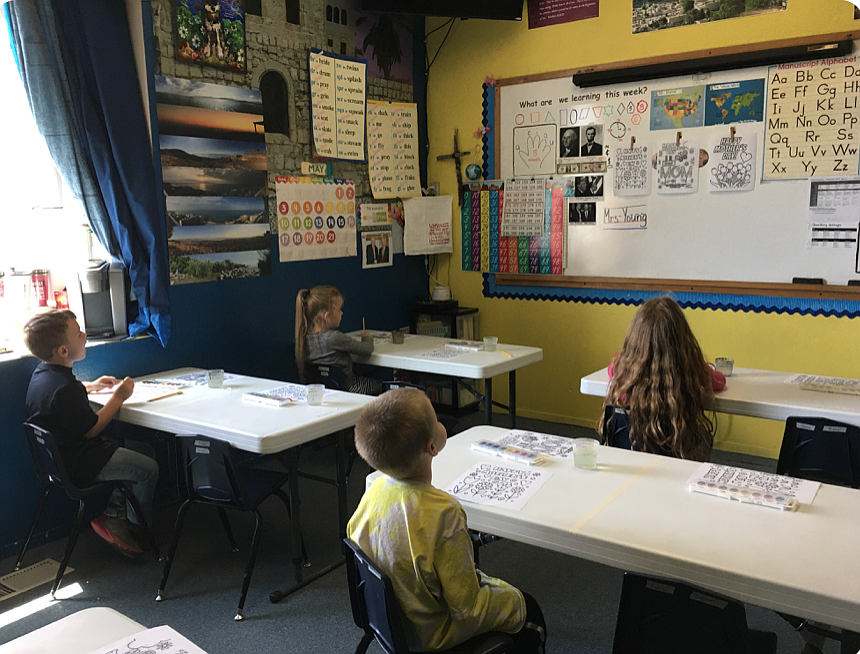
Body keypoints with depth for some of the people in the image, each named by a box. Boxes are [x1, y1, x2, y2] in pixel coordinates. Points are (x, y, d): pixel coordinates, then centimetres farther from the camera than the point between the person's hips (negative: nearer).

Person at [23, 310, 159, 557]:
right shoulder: (64, 388, -31)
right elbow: (91, 429, -21)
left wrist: (90, 387, 18)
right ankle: (131, 524, 13)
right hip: (78, 466, -11)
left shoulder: (42, 372, 2)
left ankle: (113, 512, 17)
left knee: (145, 451, 15)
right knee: (148, 469, -8)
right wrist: (118, 398, -11)